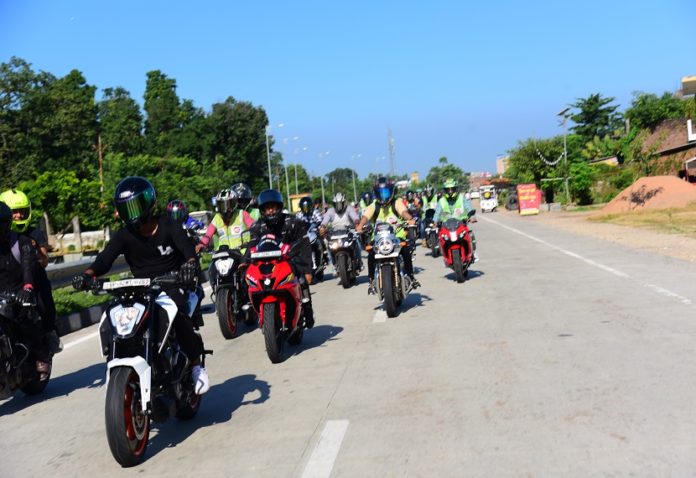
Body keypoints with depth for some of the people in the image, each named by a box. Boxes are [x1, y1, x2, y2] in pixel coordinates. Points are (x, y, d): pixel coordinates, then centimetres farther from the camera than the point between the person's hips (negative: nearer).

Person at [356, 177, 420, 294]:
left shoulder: (396, 203, 5)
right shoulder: (373, 206, 6)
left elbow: (404, 211, -15)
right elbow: (366, 216, -12)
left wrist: (410, 219, -37)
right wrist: (360, 226, -33)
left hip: (397, 236, -1)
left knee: (406, 250, -26)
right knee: (371, 254, -23)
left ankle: (411, 277, -9)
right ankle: (372, 281, -6)